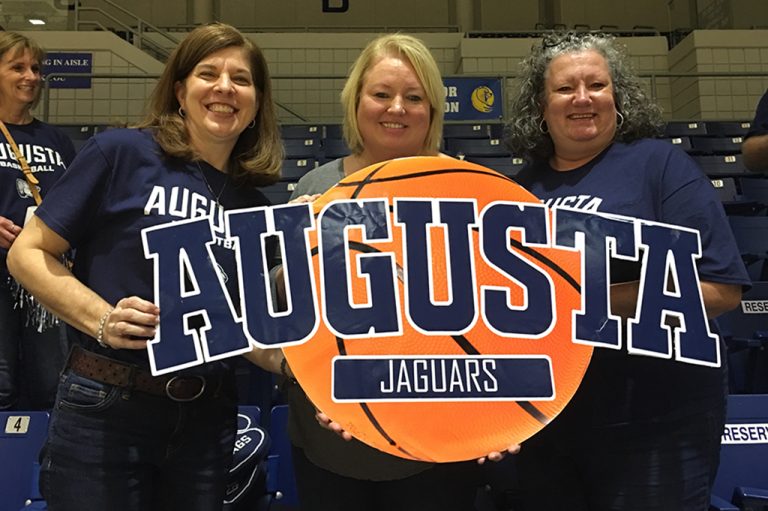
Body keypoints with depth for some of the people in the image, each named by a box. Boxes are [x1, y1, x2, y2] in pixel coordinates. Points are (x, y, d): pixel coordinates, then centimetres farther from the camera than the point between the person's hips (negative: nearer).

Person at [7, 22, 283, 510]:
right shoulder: (122, 152, -7)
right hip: (106, 411, -4)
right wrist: (103, 319, -18)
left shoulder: (253, 202, 6)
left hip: (208, 417, 5)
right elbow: (28, 253, -5)